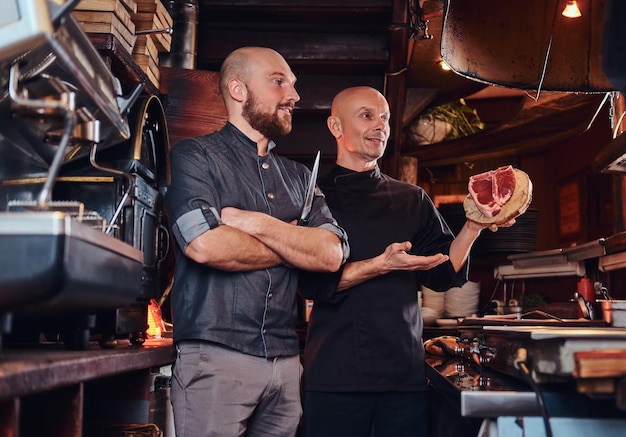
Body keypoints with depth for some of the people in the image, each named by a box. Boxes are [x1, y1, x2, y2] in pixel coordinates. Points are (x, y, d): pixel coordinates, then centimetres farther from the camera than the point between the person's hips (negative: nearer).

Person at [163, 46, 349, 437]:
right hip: (215, 358, -5)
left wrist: (256, 223, -11)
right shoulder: (196, 155, 0)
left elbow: (332, 254, 2)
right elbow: (204, 245, -18)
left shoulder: (298, 176, 16)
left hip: (286, 361, 5)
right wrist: (294, 245, -2)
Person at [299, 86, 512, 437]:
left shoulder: (413, 200, 12)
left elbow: (442, 274, 5)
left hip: (405, 371, 3)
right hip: (337, 373, -3)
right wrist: (383, 265, -19)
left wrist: (473, 228, -9)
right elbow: (312, 281, -9)